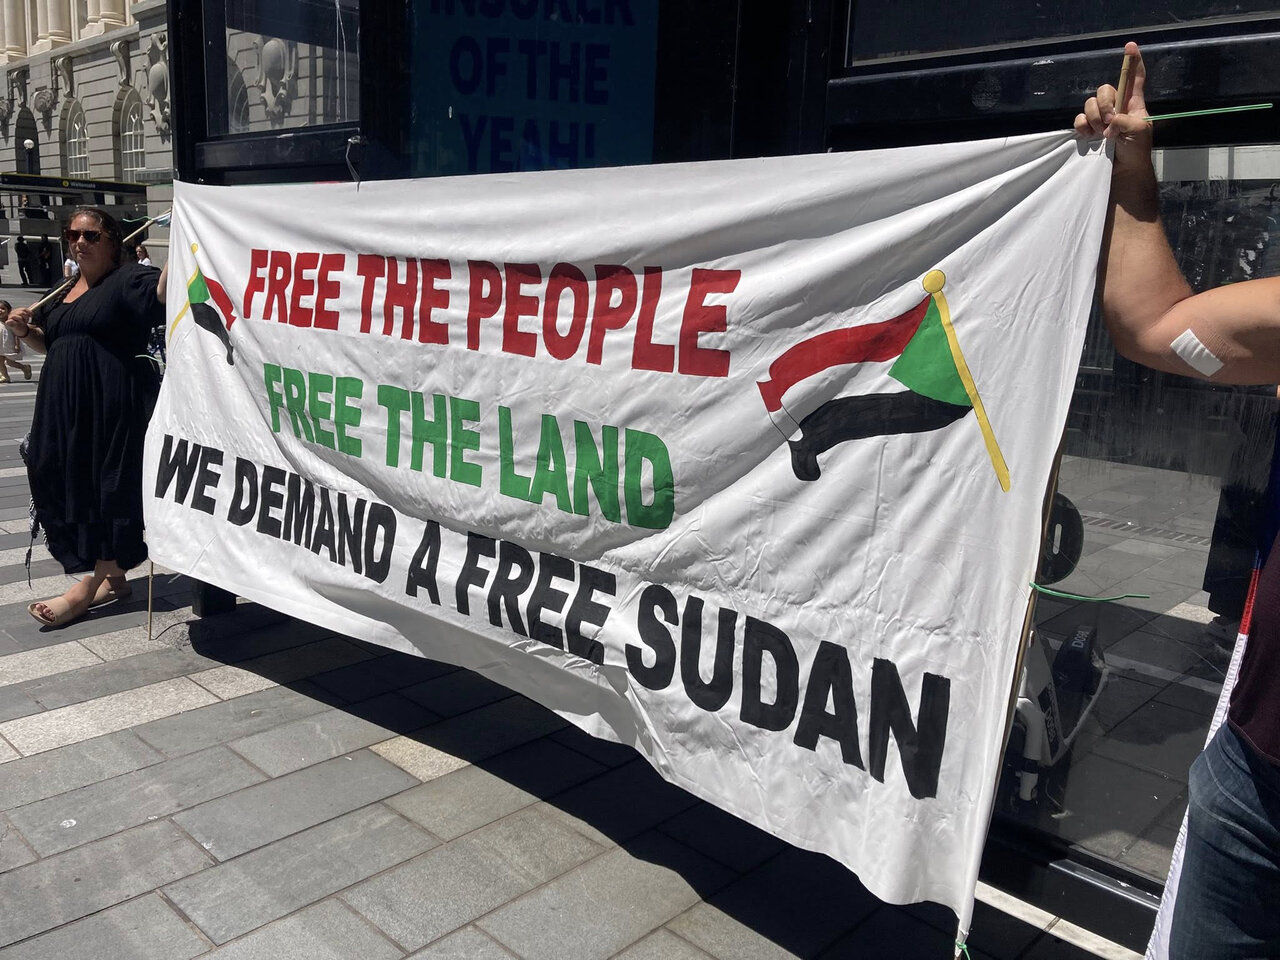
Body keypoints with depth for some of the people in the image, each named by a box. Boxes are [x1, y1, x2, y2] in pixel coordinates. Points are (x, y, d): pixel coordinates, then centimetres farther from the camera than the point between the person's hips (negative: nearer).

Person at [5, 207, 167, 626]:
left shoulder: (128, 279, -5)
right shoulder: (66, 290, 20)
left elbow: (164, 291, -27)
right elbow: (52, 343, 30)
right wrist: (25, 331, 10)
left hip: (113, 406, -9)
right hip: (66, 406, 9)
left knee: (108, 487, -3)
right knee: (71, 486, 8)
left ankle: (92, 584, 3)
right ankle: (110, 576, 17)